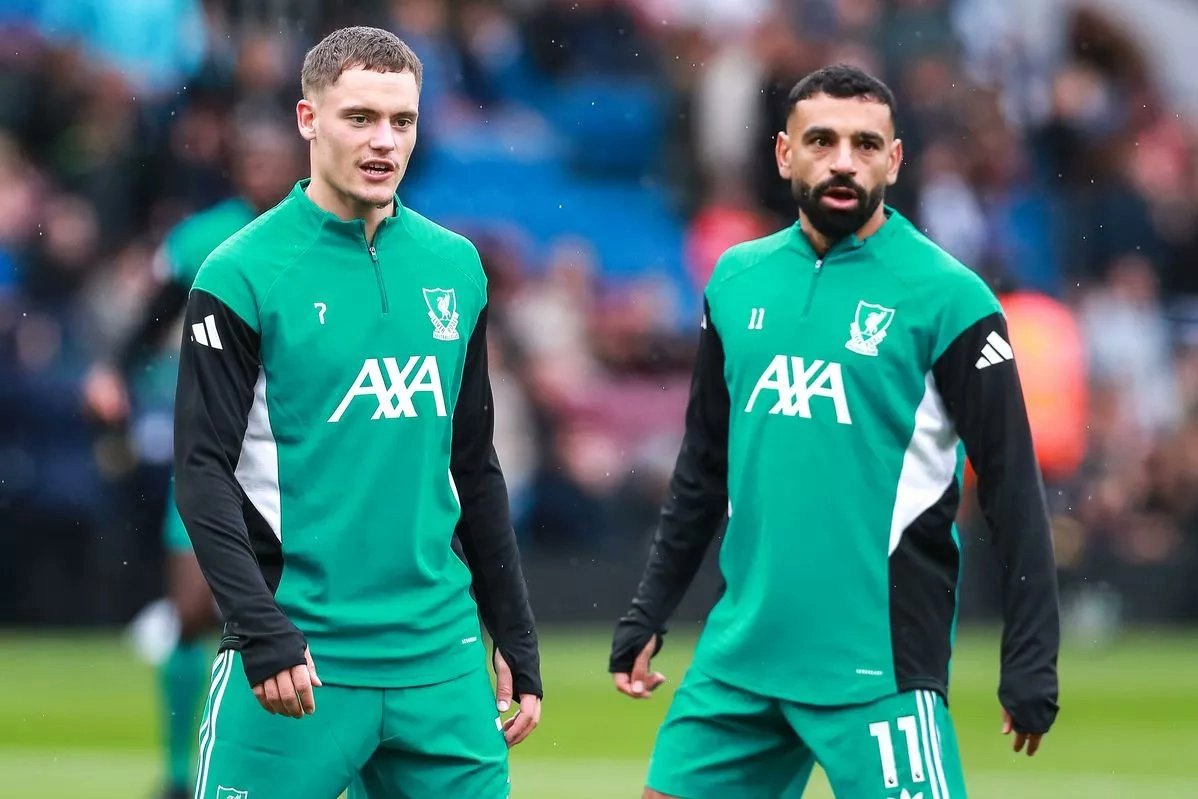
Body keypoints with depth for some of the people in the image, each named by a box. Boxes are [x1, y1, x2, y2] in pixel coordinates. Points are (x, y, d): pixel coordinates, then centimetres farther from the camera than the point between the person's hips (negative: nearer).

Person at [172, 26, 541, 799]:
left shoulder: (454, 266, 10)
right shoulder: (241, 276, -5)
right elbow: (204, 474, -8)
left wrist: (518, 643, 16)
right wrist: (264, 632, -19)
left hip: (441, 660, 5)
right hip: (302, 661, -5)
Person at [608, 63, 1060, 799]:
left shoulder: (946, 296, -7)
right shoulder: (738, 281, 9)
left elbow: (1012, 488, -7)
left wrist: (1031, 668, -12)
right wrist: (647, 616, 17)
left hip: (878, 663, -5)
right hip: (742, 649, 5)